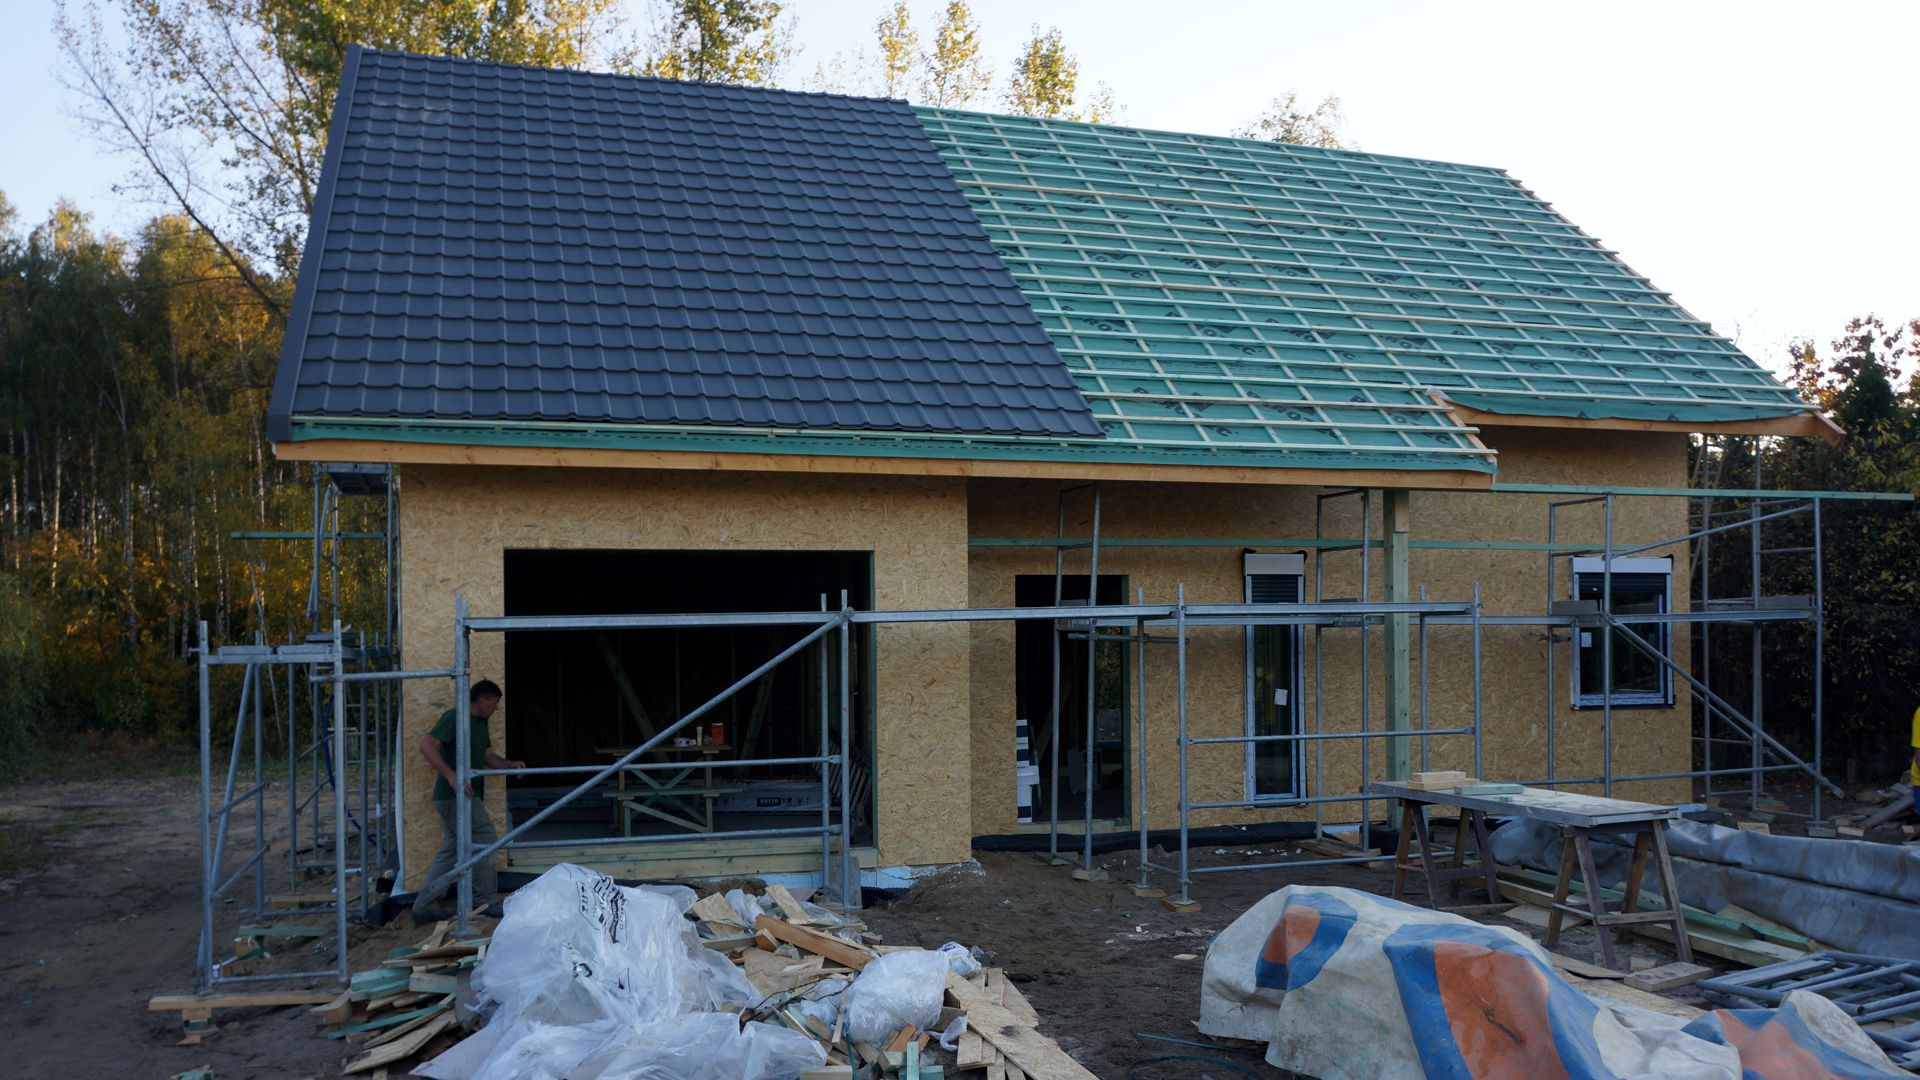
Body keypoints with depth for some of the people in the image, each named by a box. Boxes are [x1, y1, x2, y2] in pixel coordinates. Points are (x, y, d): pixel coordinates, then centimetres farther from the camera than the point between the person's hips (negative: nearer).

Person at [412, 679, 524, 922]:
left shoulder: (480, 722, 16)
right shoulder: (454, 717, -13)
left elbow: (487, 756, 20)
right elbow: (427, 745, -23)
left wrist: (509, 764, 1)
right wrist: (451, 775, -30)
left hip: (467, 796, 10)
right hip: (455, 796, -10)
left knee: (450, 851, 12)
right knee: (485, 841, -6)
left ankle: (424, 906, 16)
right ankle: (483, 901, 3)